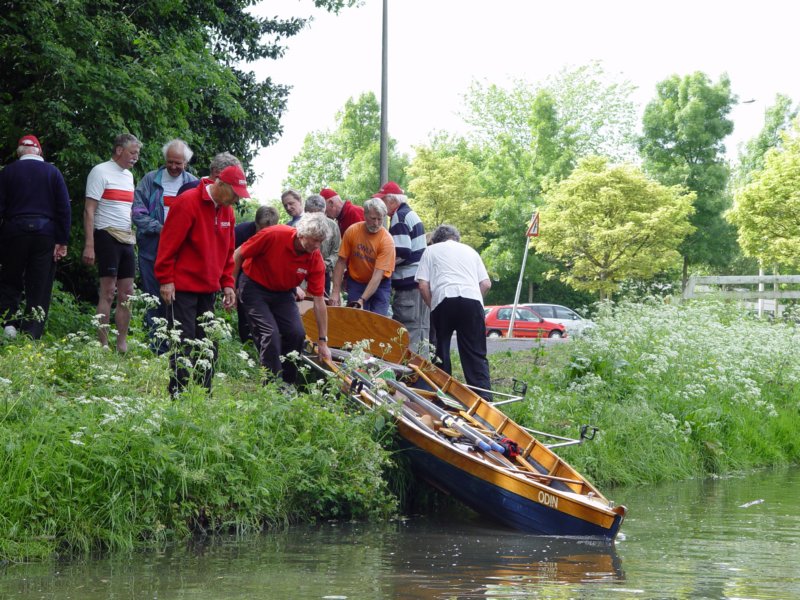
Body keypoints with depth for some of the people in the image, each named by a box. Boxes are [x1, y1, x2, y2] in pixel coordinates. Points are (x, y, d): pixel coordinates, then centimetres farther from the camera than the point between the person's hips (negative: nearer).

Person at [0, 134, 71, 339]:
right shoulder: (53, 173, 4)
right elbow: (64, 209, 0)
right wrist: (62, 241, 1)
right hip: (46, 235, 1)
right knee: (40, 289, 4)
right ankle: (32, 335, -2)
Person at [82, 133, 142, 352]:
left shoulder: (128, 175, 17)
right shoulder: (101, 172, -6)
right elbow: (89, 211, -11)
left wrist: (135, 237, 13)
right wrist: (89, 245, -17)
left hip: (127, 239, 8)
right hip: (108, 236, -8)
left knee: (126, 294, 6)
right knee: (108, 292, -8)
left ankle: (122, 345, 10)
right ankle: (103, 345, -7)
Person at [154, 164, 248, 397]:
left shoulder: (227, 211, 11)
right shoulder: (187, 203, -13)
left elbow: (228, 252, 20)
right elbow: (169, 244, -14)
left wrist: (227, 284, 12)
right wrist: (166, 280, -15)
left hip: (208, 289, 8)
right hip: (182, 288, -8)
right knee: (183, 343, -7)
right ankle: (178, 393, -5)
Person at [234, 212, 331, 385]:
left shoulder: (315, 259, -18)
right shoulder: (273, 235, -29)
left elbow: (319, 301, -14)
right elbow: (238, 255, -14)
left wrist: (323, 341, -14)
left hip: (283, 293, 4)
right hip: (254, 287, -4)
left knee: (296, 333, -10)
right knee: (270, 333, -18)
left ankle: (288, 384, 8)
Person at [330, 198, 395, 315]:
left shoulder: (387, 241, -21)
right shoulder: (352, 231, -13)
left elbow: (378, 275, -25)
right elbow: (341, 262, -6)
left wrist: (362, 300, -34)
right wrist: (335, 292, -11)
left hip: (379, 285, -2)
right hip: (356, 282, 2)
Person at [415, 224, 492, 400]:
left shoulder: (431, 250, 21)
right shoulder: (470, 251, 29)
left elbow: (423, 286, 8)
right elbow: (486, 284, 17)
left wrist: (432, 306, 19)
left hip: (443, 300, -2)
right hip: (472, 299, 2)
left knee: (441, 351, 11)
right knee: (476, 353, 3)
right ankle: (484, 396, -11)